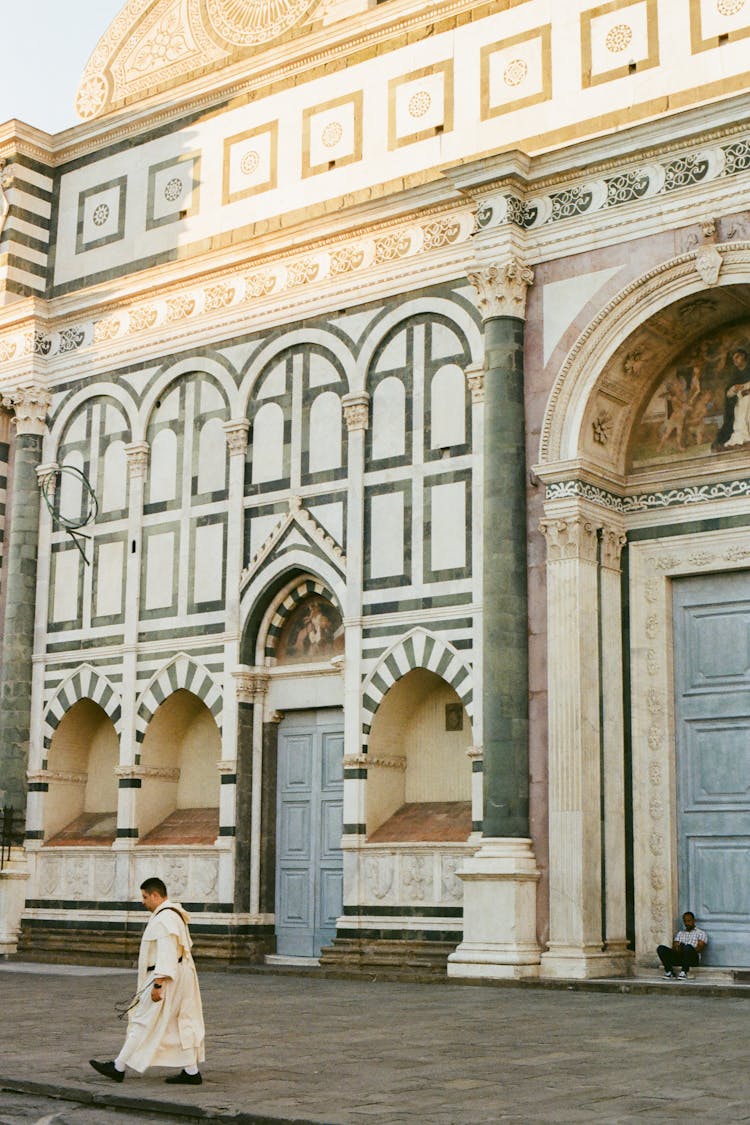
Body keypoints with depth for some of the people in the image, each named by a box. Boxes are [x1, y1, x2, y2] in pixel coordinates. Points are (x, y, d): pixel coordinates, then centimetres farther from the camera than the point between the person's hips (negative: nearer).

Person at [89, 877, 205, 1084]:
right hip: (179, 977, 10)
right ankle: (191, 1072, 9)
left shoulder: (164, 919, -18)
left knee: (144, 1022, -2)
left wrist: (157, 984, -27)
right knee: (181, 1024, 9)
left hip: (166, 977, -10)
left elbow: (166, 954, -25)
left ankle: (118, 1068, 5)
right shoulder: (173, 914, 14)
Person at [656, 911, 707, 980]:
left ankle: (684, 972, -36)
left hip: (693, 958, -4)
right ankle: (669, 971, -26)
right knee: (661, 948, -20)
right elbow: (674, 947, 14)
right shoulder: (680, 933, 27)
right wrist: (677, 949, -10)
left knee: (688, 947, -39)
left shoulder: (701, 933, 13)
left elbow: (700, 948, -2)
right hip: (678, 957, 4)